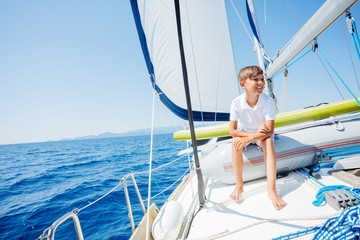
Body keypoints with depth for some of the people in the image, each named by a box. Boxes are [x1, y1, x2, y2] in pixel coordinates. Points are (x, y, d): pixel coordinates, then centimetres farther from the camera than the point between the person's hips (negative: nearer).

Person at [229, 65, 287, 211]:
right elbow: (232, 131, -21)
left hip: (262, 134, 0)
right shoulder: (237, 103, -23)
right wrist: (255, 133, -32)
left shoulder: (268, 101, -24)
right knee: (235, 142, -31)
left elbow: (270, 131, -28)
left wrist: (249, 139, -41)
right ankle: (239, 185, -19)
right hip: (244, 133, 1)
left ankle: (271, 190, -33)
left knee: (268, 141, -33)